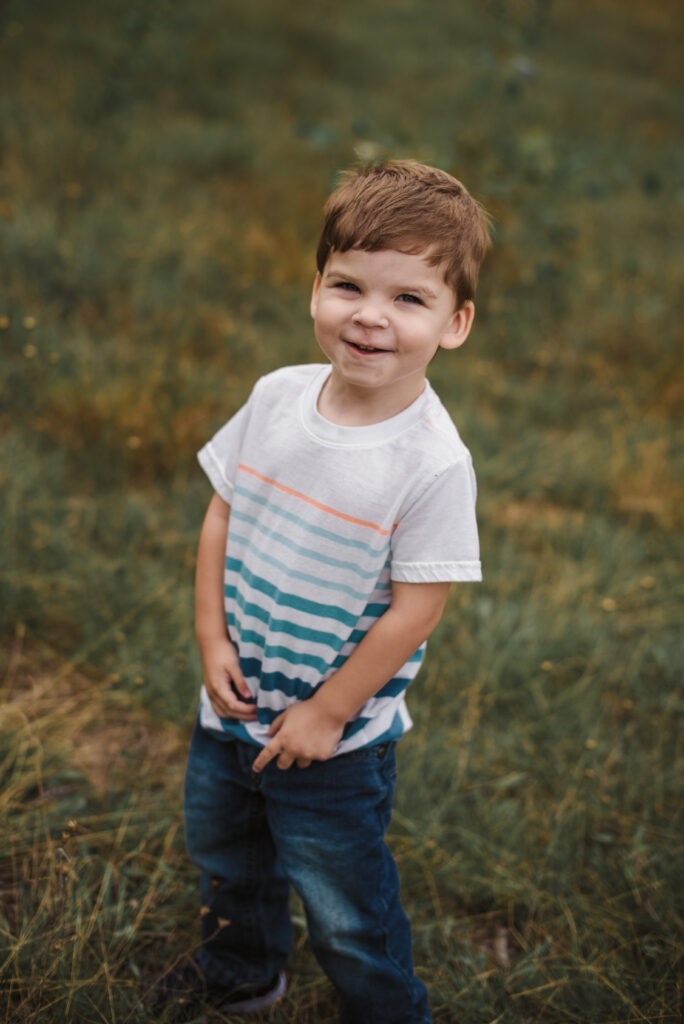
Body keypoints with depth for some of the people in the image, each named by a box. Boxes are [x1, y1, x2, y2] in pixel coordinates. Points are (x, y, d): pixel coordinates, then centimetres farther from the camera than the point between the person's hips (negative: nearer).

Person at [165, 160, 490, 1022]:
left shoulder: (433, 464, -26)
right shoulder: (278, 397, -10)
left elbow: (415, 608, -21)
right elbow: (223, 513, 1)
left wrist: (328, 712, -15)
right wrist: (212, 637, -5)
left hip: (336, 738, -6)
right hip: (232, 703, 7)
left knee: (346, 911, 13)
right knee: (222, 854, 30)